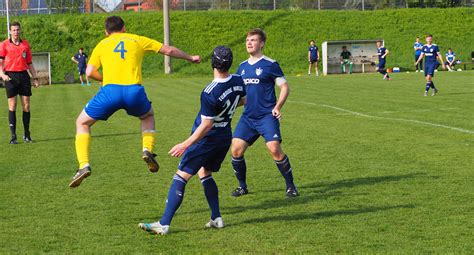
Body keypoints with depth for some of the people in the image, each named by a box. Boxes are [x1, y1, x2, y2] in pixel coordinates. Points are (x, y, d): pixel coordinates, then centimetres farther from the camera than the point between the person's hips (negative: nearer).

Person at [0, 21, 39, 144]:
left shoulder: (25, 44, 12)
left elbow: (29, 63, 16)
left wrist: (35, 78, 12)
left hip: (23, 75, 3)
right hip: (10, 76, -3)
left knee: (26, 105, 2)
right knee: (12, 106, -3)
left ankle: (27, 135, 10)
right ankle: (13, 136, 0)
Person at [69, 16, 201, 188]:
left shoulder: (102, 45, 20)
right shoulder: (137, 40, 21)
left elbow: (90, 72, 8)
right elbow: (168, 50, 24)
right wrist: (190, 58, 39)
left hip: (110, 91, -1)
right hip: (134, 91, 1)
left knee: (82, 123, 19)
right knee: (148, 116, 34)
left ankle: (84, 165, 2)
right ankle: (148, 150, 9)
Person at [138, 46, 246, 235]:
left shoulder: (210, 94, -29)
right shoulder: (238, 81, -7)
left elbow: (206, 126, -24)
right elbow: (242, 101, 15)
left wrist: (185, 145, -18)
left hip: (206, 139, -8)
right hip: (225, 138, 8)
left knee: (181, 177, -3)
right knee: (205, 174, 24)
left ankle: (164, 224, -6)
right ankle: (216, 219, 19)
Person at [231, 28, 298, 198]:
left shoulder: (270, 64, -4)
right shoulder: (243, 67, 13)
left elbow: (285, 86, -3)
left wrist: (278, 107, -15)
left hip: (267, 116, -6)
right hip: (248, 117, 6)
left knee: (275, 149, -17)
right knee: (236, 150, -4)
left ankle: (290, 186, -1)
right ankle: (242, 186, 14)